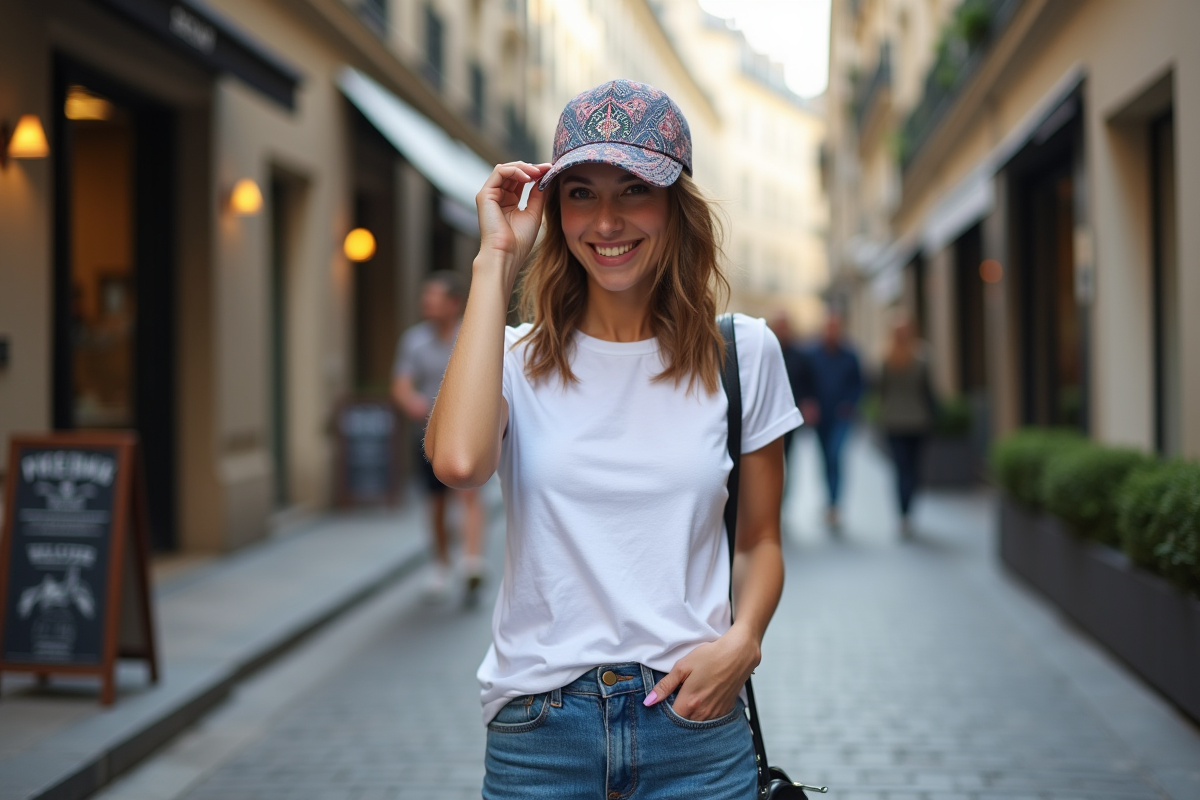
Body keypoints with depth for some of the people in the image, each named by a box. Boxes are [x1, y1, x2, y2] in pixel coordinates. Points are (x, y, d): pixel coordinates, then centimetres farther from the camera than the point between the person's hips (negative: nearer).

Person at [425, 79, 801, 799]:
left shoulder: (741, 352, 2)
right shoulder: (521, 358, -1)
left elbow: (760, 539, 11)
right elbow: (459, 461, -24)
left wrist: (743, 639, -11)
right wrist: (496, 261, -14)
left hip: (693, 722, 1)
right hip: (541, 728, 0)